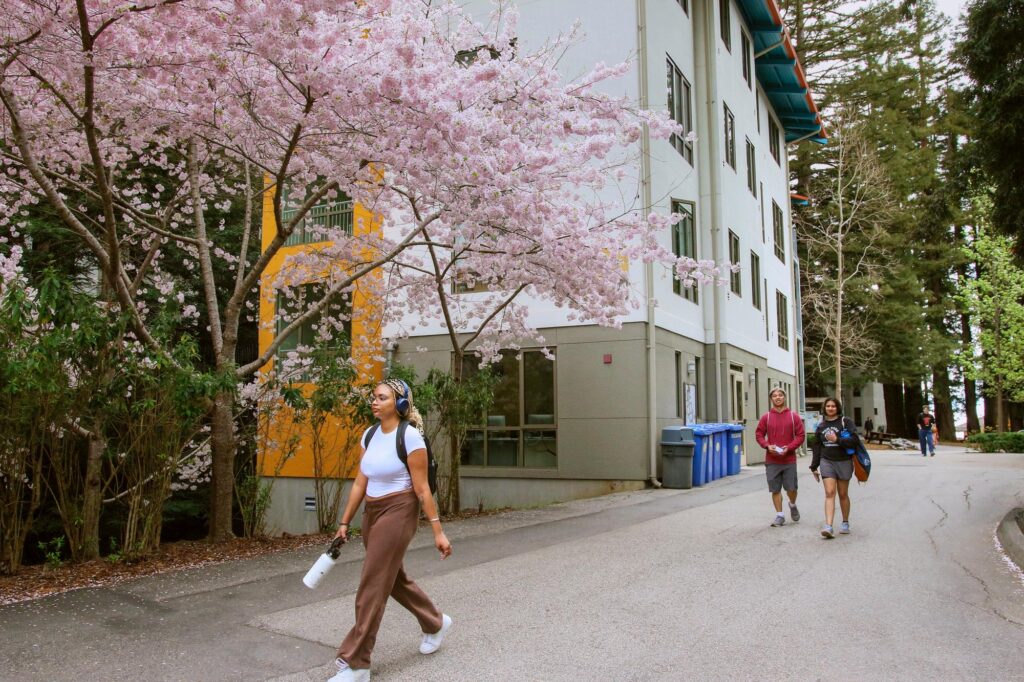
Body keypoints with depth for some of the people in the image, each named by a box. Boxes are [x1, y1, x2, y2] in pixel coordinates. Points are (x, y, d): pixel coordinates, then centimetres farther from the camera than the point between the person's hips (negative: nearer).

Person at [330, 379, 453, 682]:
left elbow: (422, 488, -14)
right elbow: (360, 483, 10)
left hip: (398, 512, -8)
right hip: (371, 513, 8)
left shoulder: (409, 436, -15)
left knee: (372, 586, -5)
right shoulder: (369, 434, 6)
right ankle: (436, 623, 42)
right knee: (393, 578, 20)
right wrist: (344, 522, 11)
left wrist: (437, 531, -14)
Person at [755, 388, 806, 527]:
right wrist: (767, 446, -11)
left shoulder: (794, 416, 1)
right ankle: (779, 515, 16)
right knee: (775, 489, 4)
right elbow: (759, 434, 6)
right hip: (772, 460, 1)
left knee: (791, 488, 2)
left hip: (789, 459, -1)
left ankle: (793, 505, 34)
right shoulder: (766, 417, 3)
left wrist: (788, 448, -14)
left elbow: (800, 436, 0)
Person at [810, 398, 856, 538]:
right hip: (827, 462, 2)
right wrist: (814, 467, 14)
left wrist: (837, 440, -22)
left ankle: (845, 524, 28)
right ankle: (828, 527, -18)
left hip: (843, 462, -2)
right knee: (829, 493, -10)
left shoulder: (845, 422, 0)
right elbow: (816, 448, 15)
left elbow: (854, 440, -11)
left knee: (843, 494, 9)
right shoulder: (821, 426, 11)